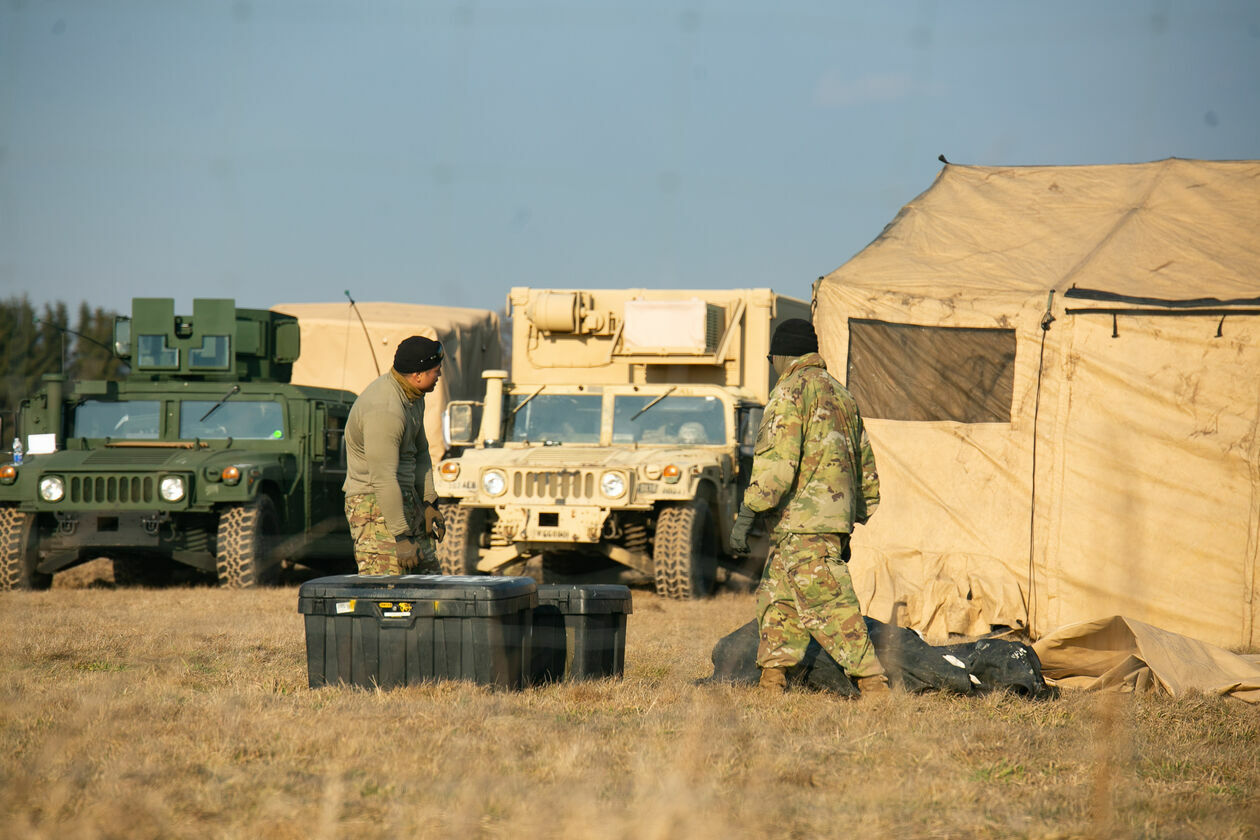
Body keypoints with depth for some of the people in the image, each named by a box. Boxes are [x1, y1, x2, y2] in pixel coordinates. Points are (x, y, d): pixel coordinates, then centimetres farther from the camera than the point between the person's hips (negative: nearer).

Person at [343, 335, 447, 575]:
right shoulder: (384, 411, -26)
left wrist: (429, 503, 11)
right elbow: (384, 479, -28)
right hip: (374, 502, -10)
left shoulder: (413, 396, 6)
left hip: (407, 500, 10)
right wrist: (401, 537, -26)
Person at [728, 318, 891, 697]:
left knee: (831, 609, -10)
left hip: (803, 523, -9)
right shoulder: (842, 395, 20)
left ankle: (875, 687, -14)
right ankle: (772, 690, 8)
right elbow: (865, 466, 24)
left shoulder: (791, 392, -7)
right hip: (836, 518, 9)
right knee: (777, 604, 12)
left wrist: (747, 513, -19)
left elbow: (776, 460, -18)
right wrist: (856, 518, 31)